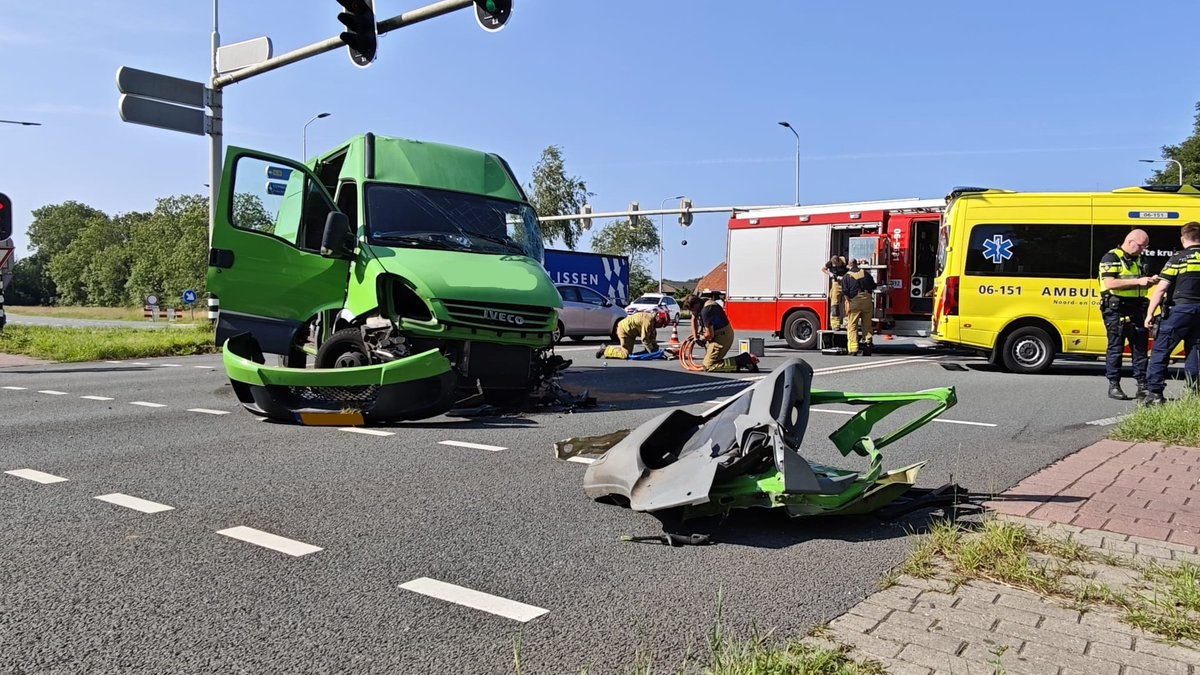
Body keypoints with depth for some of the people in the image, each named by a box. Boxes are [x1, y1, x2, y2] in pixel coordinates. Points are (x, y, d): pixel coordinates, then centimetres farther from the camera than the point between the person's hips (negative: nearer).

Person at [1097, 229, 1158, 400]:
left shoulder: (1138, 259, 19)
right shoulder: (1111, 258, -6)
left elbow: (1141, 286, 26)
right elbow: (1110, 283, -19)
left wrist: (1150, 281, 4)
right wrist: (1137, 281, -20)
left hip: (1137, 308, 7)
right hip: (1116, 309, -7)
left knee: (1141, 346, 6)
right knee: (1116, 348, -2)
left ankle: (1142, 385, 10)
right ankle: (1114, 386, 3)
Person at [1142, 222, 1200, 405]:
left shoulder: (1178, 259, -5)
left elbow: (1161, 289, -9)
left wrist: (1150, 313, -5)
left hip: (1182, 309, -5)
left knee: (1160, 350, -1)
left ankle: (1155, 393, -7)